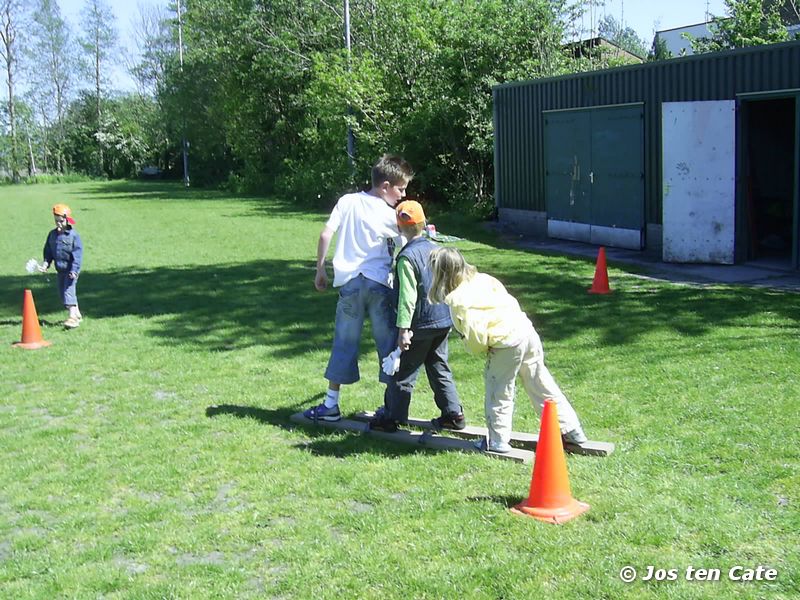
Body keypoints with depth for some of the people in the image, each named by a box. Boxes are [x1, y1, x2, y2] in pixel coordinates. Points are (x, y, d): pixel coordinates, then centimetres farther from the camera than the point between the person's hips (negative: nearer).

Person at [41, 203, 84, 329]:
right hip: (60, 270, 7)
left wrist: (74, 270, -21)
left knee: (69, 292, -17)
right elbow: (48, 251, 13)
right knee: (63, 293, 14)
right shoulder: (52, 234, 6)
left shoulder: (73, 235, -13)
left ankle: (72, 318, -23)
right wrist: (46, 264, -1)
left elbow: (77, 254, -16)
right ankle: (77, 314, 28)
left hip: (71, 270, -7)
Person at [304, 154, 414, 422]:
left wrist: (320, 269, 8)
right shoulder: (390, 216, -3)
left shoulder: (348, 201, 4)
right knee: (388, 342, 8)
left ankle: (331, 405, 16)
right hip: (380, 283, -2)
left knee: (344, 343, 11)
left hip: (349, 282, 2)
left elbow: (325, 235, -1)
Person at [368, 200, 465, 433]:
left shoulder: (407, 257, -17)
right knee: (440, 369, 17)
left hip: (421, 325, -7)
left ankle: (391, 417, 12)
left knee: (404, 372, 4)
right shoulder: (435, 249, 5)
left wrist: (404, 328, -18)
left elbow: (407, 296, -20)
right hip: (443, 321, 7)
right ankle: (453, 414, 18)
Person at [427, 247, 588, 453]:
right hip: (527, 331, 8)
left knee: (499, 394, 10)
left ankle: (497, 441, 19)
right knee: (542, 385, 17)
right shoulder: (482, 279, 9)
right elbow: (510, 301, 12)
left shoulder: (458, 301, -13)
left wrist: (477, 349, 6)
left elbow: (475, 334, -17)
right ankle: (572, 431, 24)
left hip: (506, 345, -8)